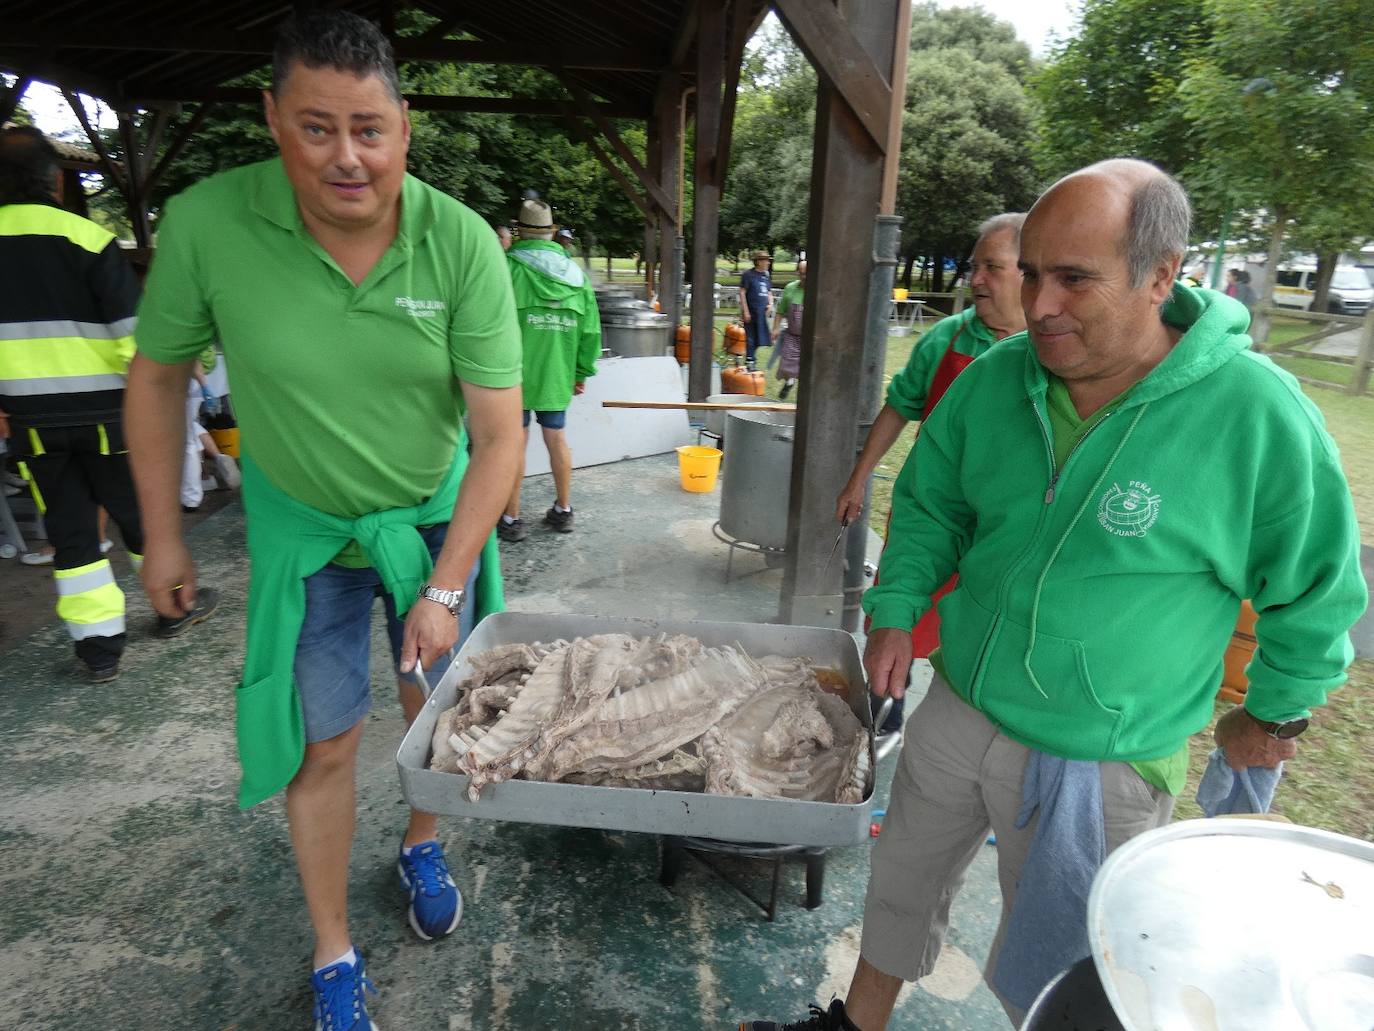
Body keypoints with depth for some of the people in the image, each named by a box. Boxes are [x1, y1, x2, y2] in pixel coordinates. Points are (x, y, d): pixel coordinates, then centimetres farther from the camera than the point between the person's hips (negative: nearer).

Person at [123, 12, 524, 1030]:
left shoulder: (463, 244, -21)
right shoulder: (207, 224, -20)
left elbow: (500, 433, -18)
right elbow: (158, 376, -4)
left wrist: (445, 587, -19)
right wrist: (164, 534, 1)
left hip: (436, 514, 1)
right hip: (305, 525, 0)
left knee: (439, 700, 16)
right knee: (324, 741, 6)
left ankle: (423, 847, 49)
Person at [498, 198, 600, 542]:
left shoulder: (509, 266, -9)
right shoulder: (576, 272, 6)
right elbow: (590, 330, 7)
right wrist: (582, 372, 14)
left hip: (516, 373, -4)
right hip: (557, 375, 5)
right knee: (557, 438, 14)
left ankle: (511, 519, 10)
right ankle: (563, 511, 24)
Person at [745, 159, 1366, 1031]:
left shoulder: (1257, 413, -20)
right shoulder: (997, 378, -8)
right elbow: (930, 501, 6)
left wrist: (1274, 716, 5)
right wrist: (896, 611, -3)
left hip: (1100, 764, -4)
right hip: (956, 713, 5)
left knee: (1050, 960, 19)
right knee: (902, 888, 24)